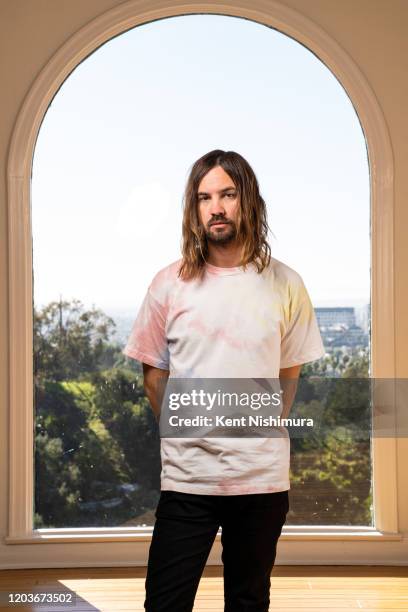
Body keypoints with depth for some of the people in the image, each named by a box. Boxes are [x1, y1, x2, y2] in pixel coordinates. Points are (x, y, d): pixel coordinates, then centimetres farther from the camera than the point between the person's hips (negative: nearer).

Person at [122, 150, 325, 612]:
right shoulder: (169, 284, -2)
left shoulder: (285, 285, 0)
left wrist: (261, 433, 9)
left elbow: (289, 371, 9)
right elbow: (153, 374, 6)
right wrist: (185, 436, 8)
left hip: (262, 477, 1)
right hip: (186, 477, -1)